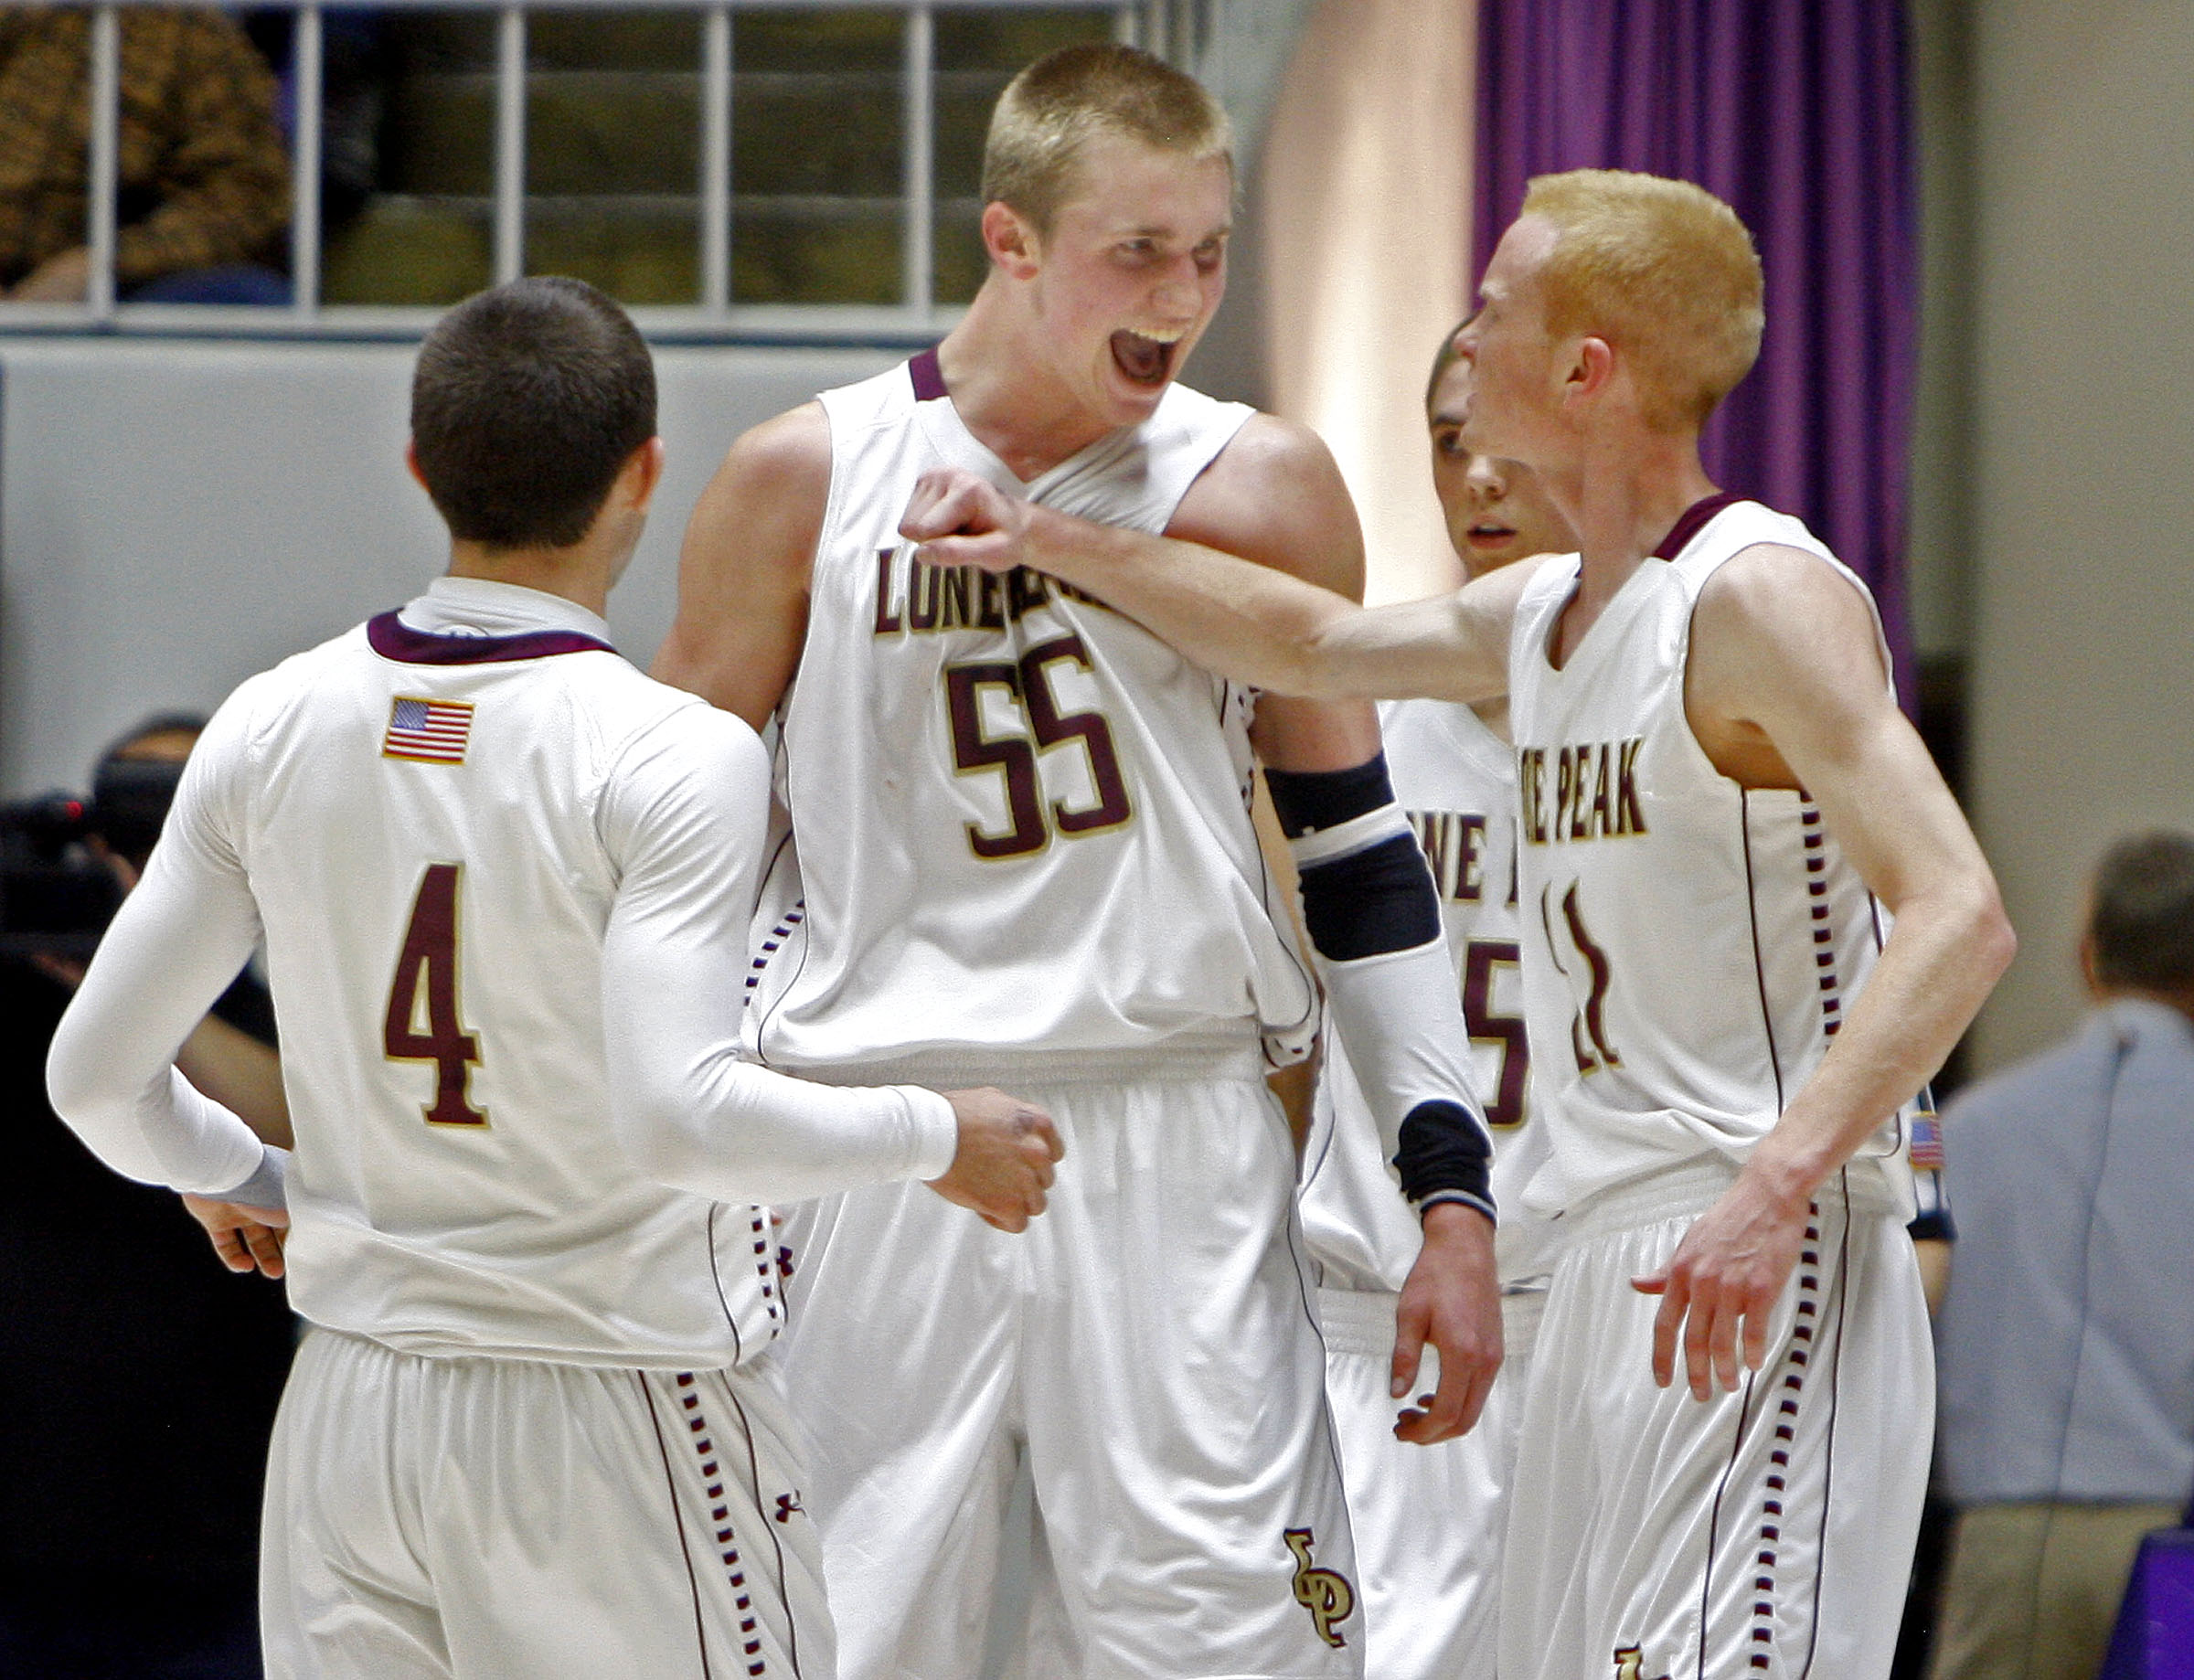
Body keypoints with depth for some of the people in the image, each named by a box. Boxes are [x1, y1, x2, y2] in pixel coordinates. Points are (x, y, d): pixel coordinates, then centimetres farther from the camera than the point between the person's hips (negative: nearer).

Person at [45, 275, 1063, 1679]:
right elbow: (679, 1115, -26)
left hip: (352, 1406, 5)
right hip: (625, 1412, -5)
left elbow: (95, 1078, 5)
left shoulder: (271, 730, 1)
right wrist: (935, 1139, -11)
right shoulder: (676, 757, -15)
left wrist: (230, 1180, 26)